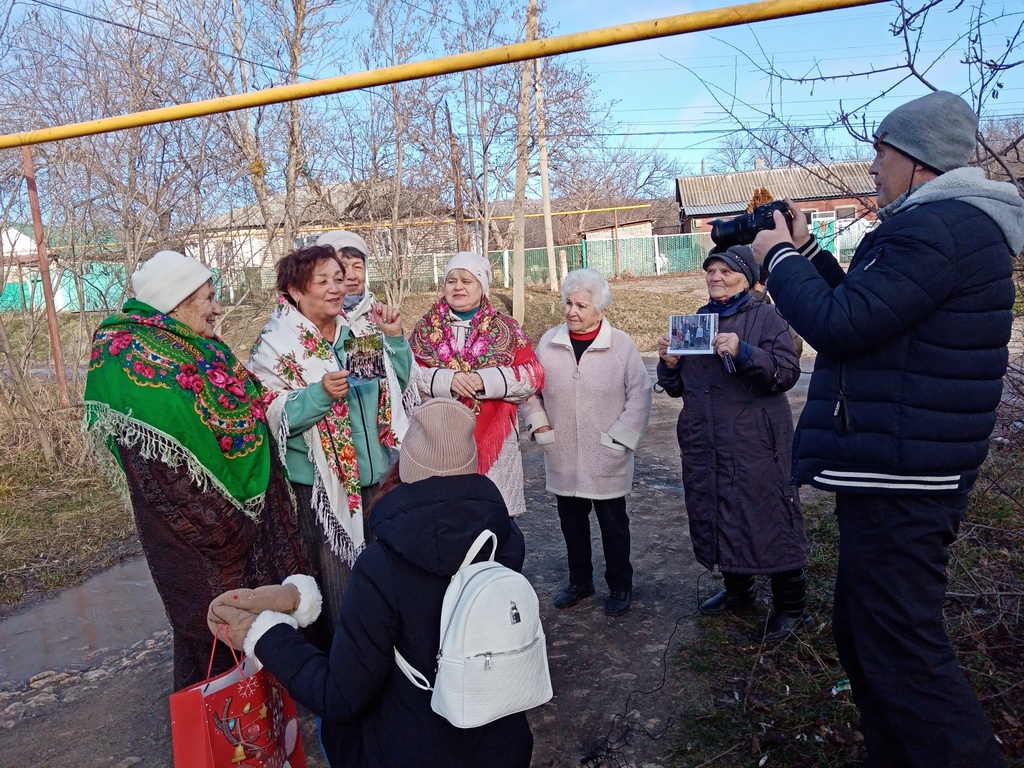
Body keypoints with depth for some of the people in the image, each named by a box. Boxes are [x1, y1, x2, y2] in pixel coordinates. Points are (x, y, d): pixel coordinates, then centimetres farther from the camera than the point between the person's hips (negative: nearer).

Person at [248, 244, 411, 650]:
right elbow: (273, 416, -14)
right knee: (334, 590, 3)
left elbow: (398, 386, 15)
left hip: (375, 475, 6)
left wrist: (395, 338, 1)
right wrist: (321, 393, -28)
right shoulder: (276, 343, -8)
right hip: (319, 484, -5)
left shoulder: (358, 329, 8)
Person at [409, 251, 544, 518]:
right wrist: (445, 380, -18)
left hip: (493, 438, -1)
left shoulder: (506, 329, 5)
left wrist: (486, 380, -16)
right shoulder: (426, 328, 9)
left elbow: (532, 376, -2)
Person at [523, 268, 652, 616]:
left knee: (613, 523, 10)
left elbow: (640, 394, -5)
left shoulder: (622, 345, -8)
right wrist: (539, 425, 1)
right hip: (563, 457, 3)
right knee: (571, 522, 16)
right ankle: (579, 580, 35)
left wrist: (619, 437, -10)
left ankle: (620, 586, 28)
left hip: (606, 459, -3)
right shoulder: (549, 342, 1)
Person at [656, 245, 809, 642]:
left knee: (767, 516, -3)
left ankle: (791, 608, 12)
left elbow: (787, 371, -14)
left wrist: (743, 352, -26)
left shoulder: (765, 316, -2)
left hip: (754, 442, -6)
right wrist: (669, 364, -3)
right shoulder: (697, 319, 15)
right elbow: (677, 387, 17)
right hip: (704, 443, 6)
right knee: (717, 514, 13)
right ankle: (737, 591, 32)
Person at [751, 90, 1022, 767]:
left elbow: (838, 326, -22)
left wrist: (781, 258, -6)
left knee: (902, 655, -4)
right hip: (890, 475, 11)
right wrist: (808, 251, 16)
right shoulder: (954, 222, 17)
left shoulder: (939, 229, -18)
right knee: (862, 636, 21)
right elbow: (868, 310, 22)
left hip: (898, 484, -11)